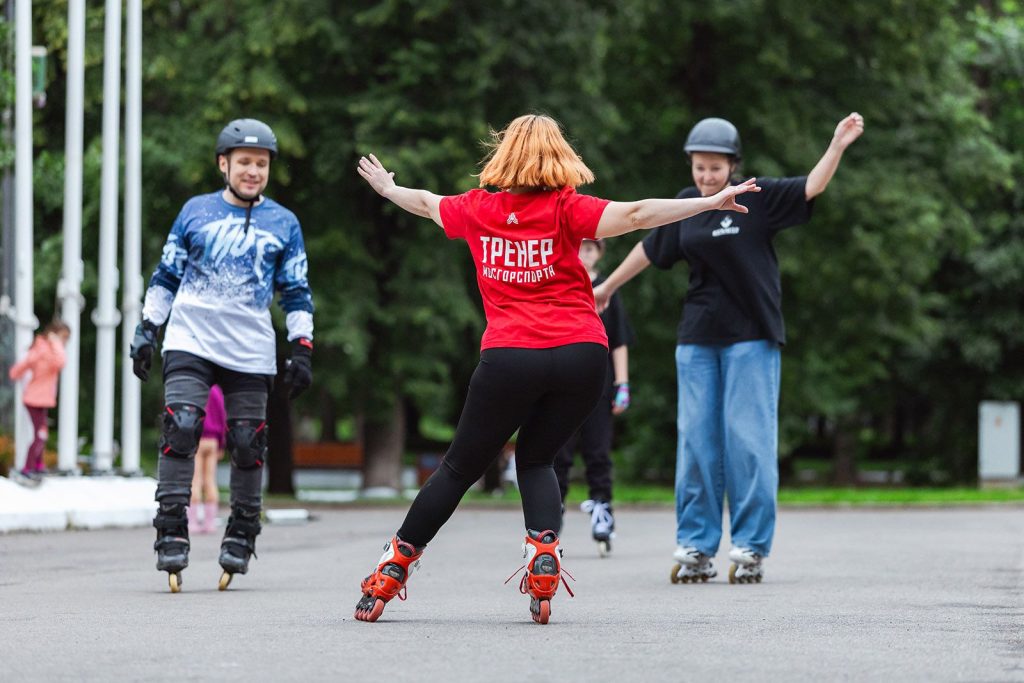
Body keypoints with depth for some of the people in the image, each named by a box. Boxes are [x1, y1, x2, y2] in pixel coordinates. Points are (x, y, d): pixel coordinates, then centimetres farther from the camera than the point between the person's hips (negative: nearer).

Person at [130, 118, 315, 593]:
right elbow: (166, 275, 13)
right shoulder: (196, 212, 8)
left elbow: (296, 292, 11)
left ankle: (241, 533, 15)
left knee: (248, 443, 0)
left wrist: (302, 348, 4)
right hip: (190, 342, -1)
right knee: (180, 428, -15)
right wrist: (147, 329, 7)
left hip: (250, 352, 1)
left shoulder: (283, 224, 8)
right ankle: (172, 533, -12)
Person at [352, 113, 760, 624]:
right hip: (581, 352, -1)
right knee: (535, 459, 19)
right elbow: (636, 215, -12)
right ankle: (545, 548, -7)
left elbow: (425, 203, 29)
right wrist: (712, 202, -12)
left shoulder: (477, 209, 10)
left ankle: (391, 571, 17)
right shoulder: (564, 208, 1)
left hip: (508, 356, 1)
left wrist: (387, 188, 50)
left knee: (461, 467, 14)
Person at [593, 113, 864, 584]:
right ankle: (695, 547, 8)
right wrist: (607, 287, 31)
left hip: (751, 338, -4)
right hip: (698, 339, 4)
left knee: (748, 441, -5)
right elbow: (650, 249, 22)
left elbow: (810, 188, -14)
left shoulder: (757, 199, -3)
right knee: (696, 442, 3)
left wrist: (837, 147, -29)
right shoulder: (685, 205, 8)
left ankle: (750, 547, 1)